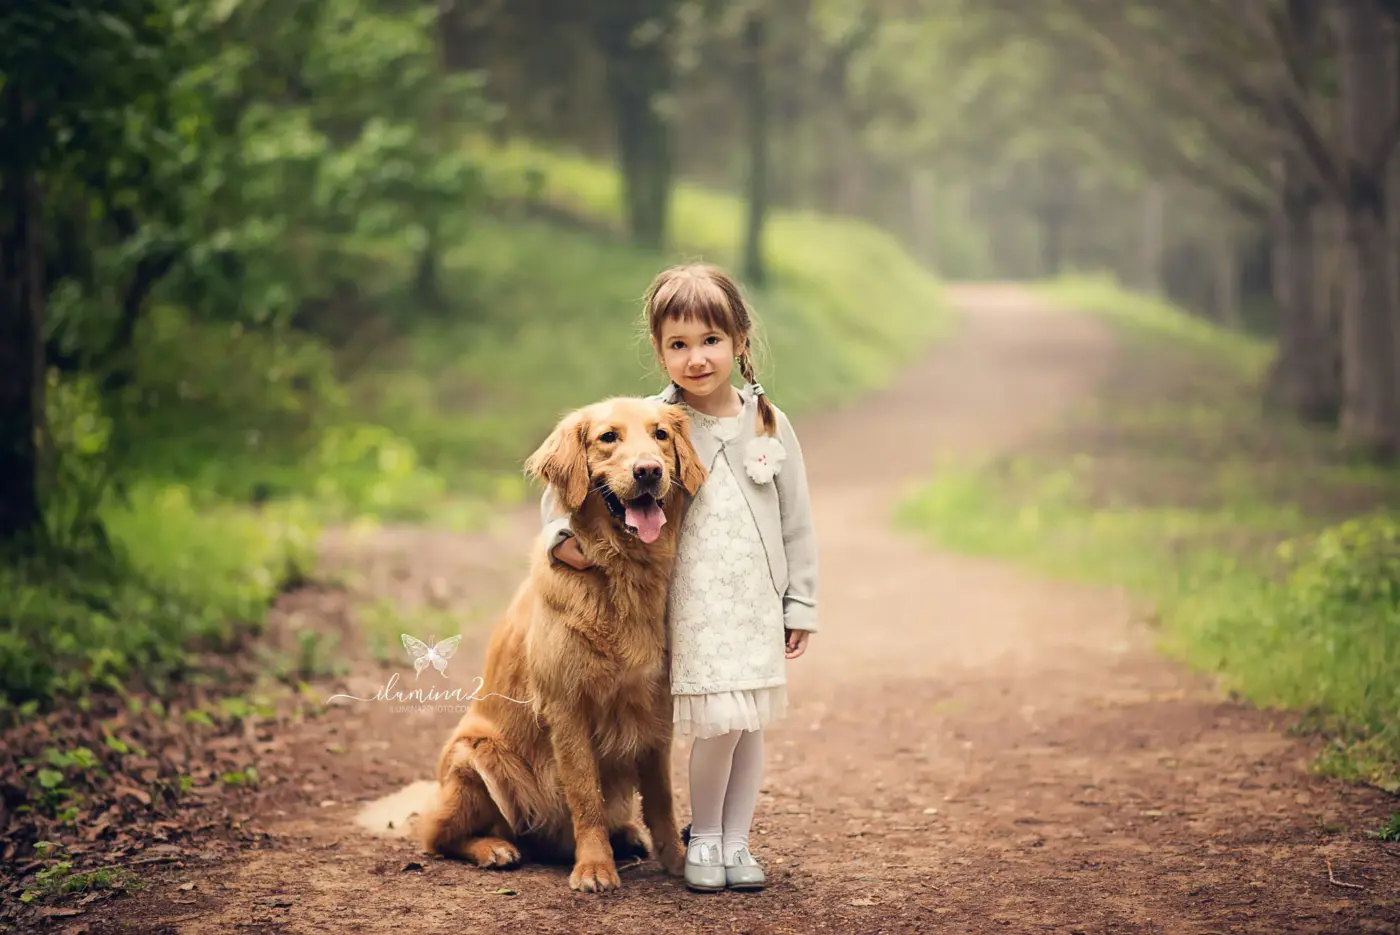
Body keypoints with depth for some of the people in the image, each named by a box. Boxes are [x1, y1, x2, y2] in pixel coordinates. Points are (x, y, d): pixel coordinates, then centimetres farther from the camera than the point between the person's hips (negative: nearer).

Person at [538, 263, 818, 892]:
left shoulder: (769, 424, 3)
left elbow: (796, 522, 8)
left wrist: (799, 605, 8)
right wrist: (562, 534, -14)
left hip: (759, 602, 3)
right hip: (692, 603, -3)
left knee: (751, 724, 8)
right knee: (720, 722, -11)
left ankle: (736, 841, 24)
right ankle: (703, 838, 11)